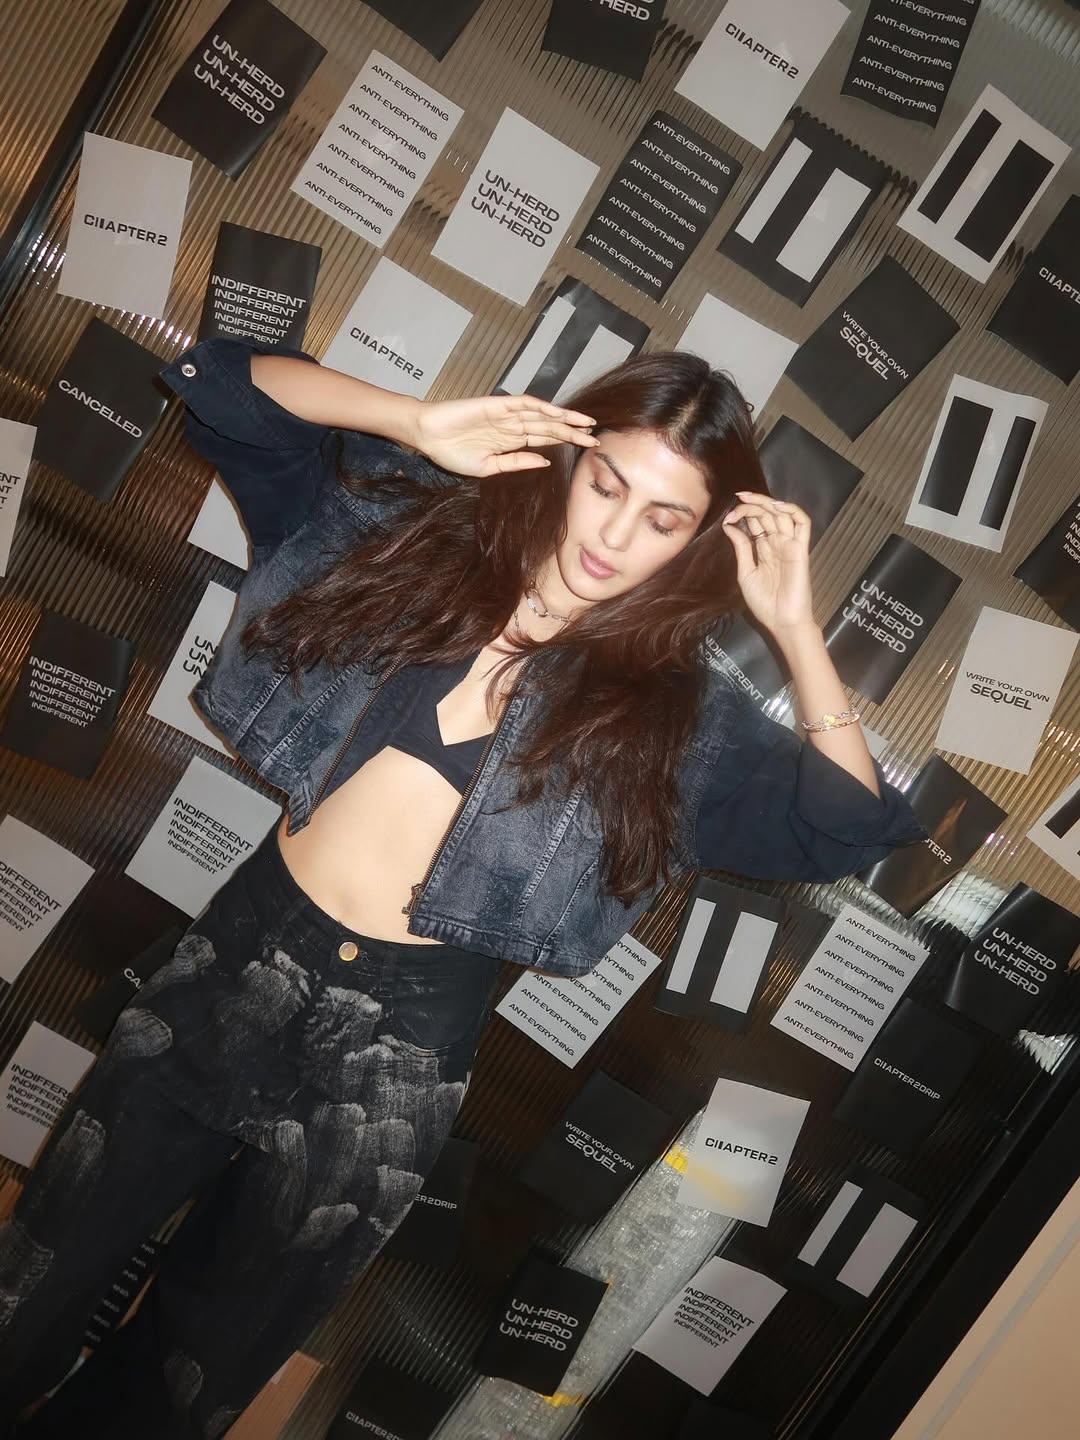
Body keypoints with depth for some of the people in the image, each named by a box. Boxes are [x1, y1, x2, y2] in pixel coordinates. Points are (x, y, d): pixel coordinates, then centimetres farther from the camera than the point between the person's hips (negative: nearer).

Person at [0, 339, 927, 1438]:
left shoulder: (672, 712, -5)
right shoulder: (423, 520, -1)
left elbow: (853, 826, -9)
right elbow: (224, 384, 1)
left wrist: (794, 626, -14)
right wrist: (420, 424, -13)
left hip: (400, 1037, -1)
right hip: (241, 954, 2)